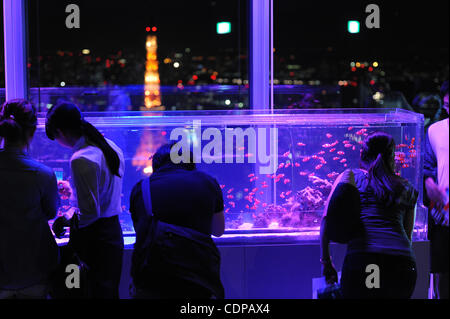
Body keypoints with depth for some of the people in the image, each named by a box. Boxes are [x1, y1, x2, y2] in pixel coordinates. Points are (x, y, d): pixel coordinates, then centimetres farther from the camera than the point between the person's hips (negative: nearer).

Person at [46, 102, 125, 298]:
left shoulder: (81, 160, -22)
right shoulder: (111, 147, 5)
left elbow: (91, 213, -23)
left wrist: (64, 222, -7)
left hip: (93, 239, -8)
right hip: (114, 233, 8)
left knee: (96, 291, 2)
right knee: (111, 292, 18)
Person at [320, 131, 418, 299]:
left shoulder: (351, 176, 16)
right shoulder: (406, 188, 23)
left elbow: (328, 218, 5)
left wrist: (326, 261, 11)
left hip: (361, 259, -2)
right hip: (403, 263, 3)